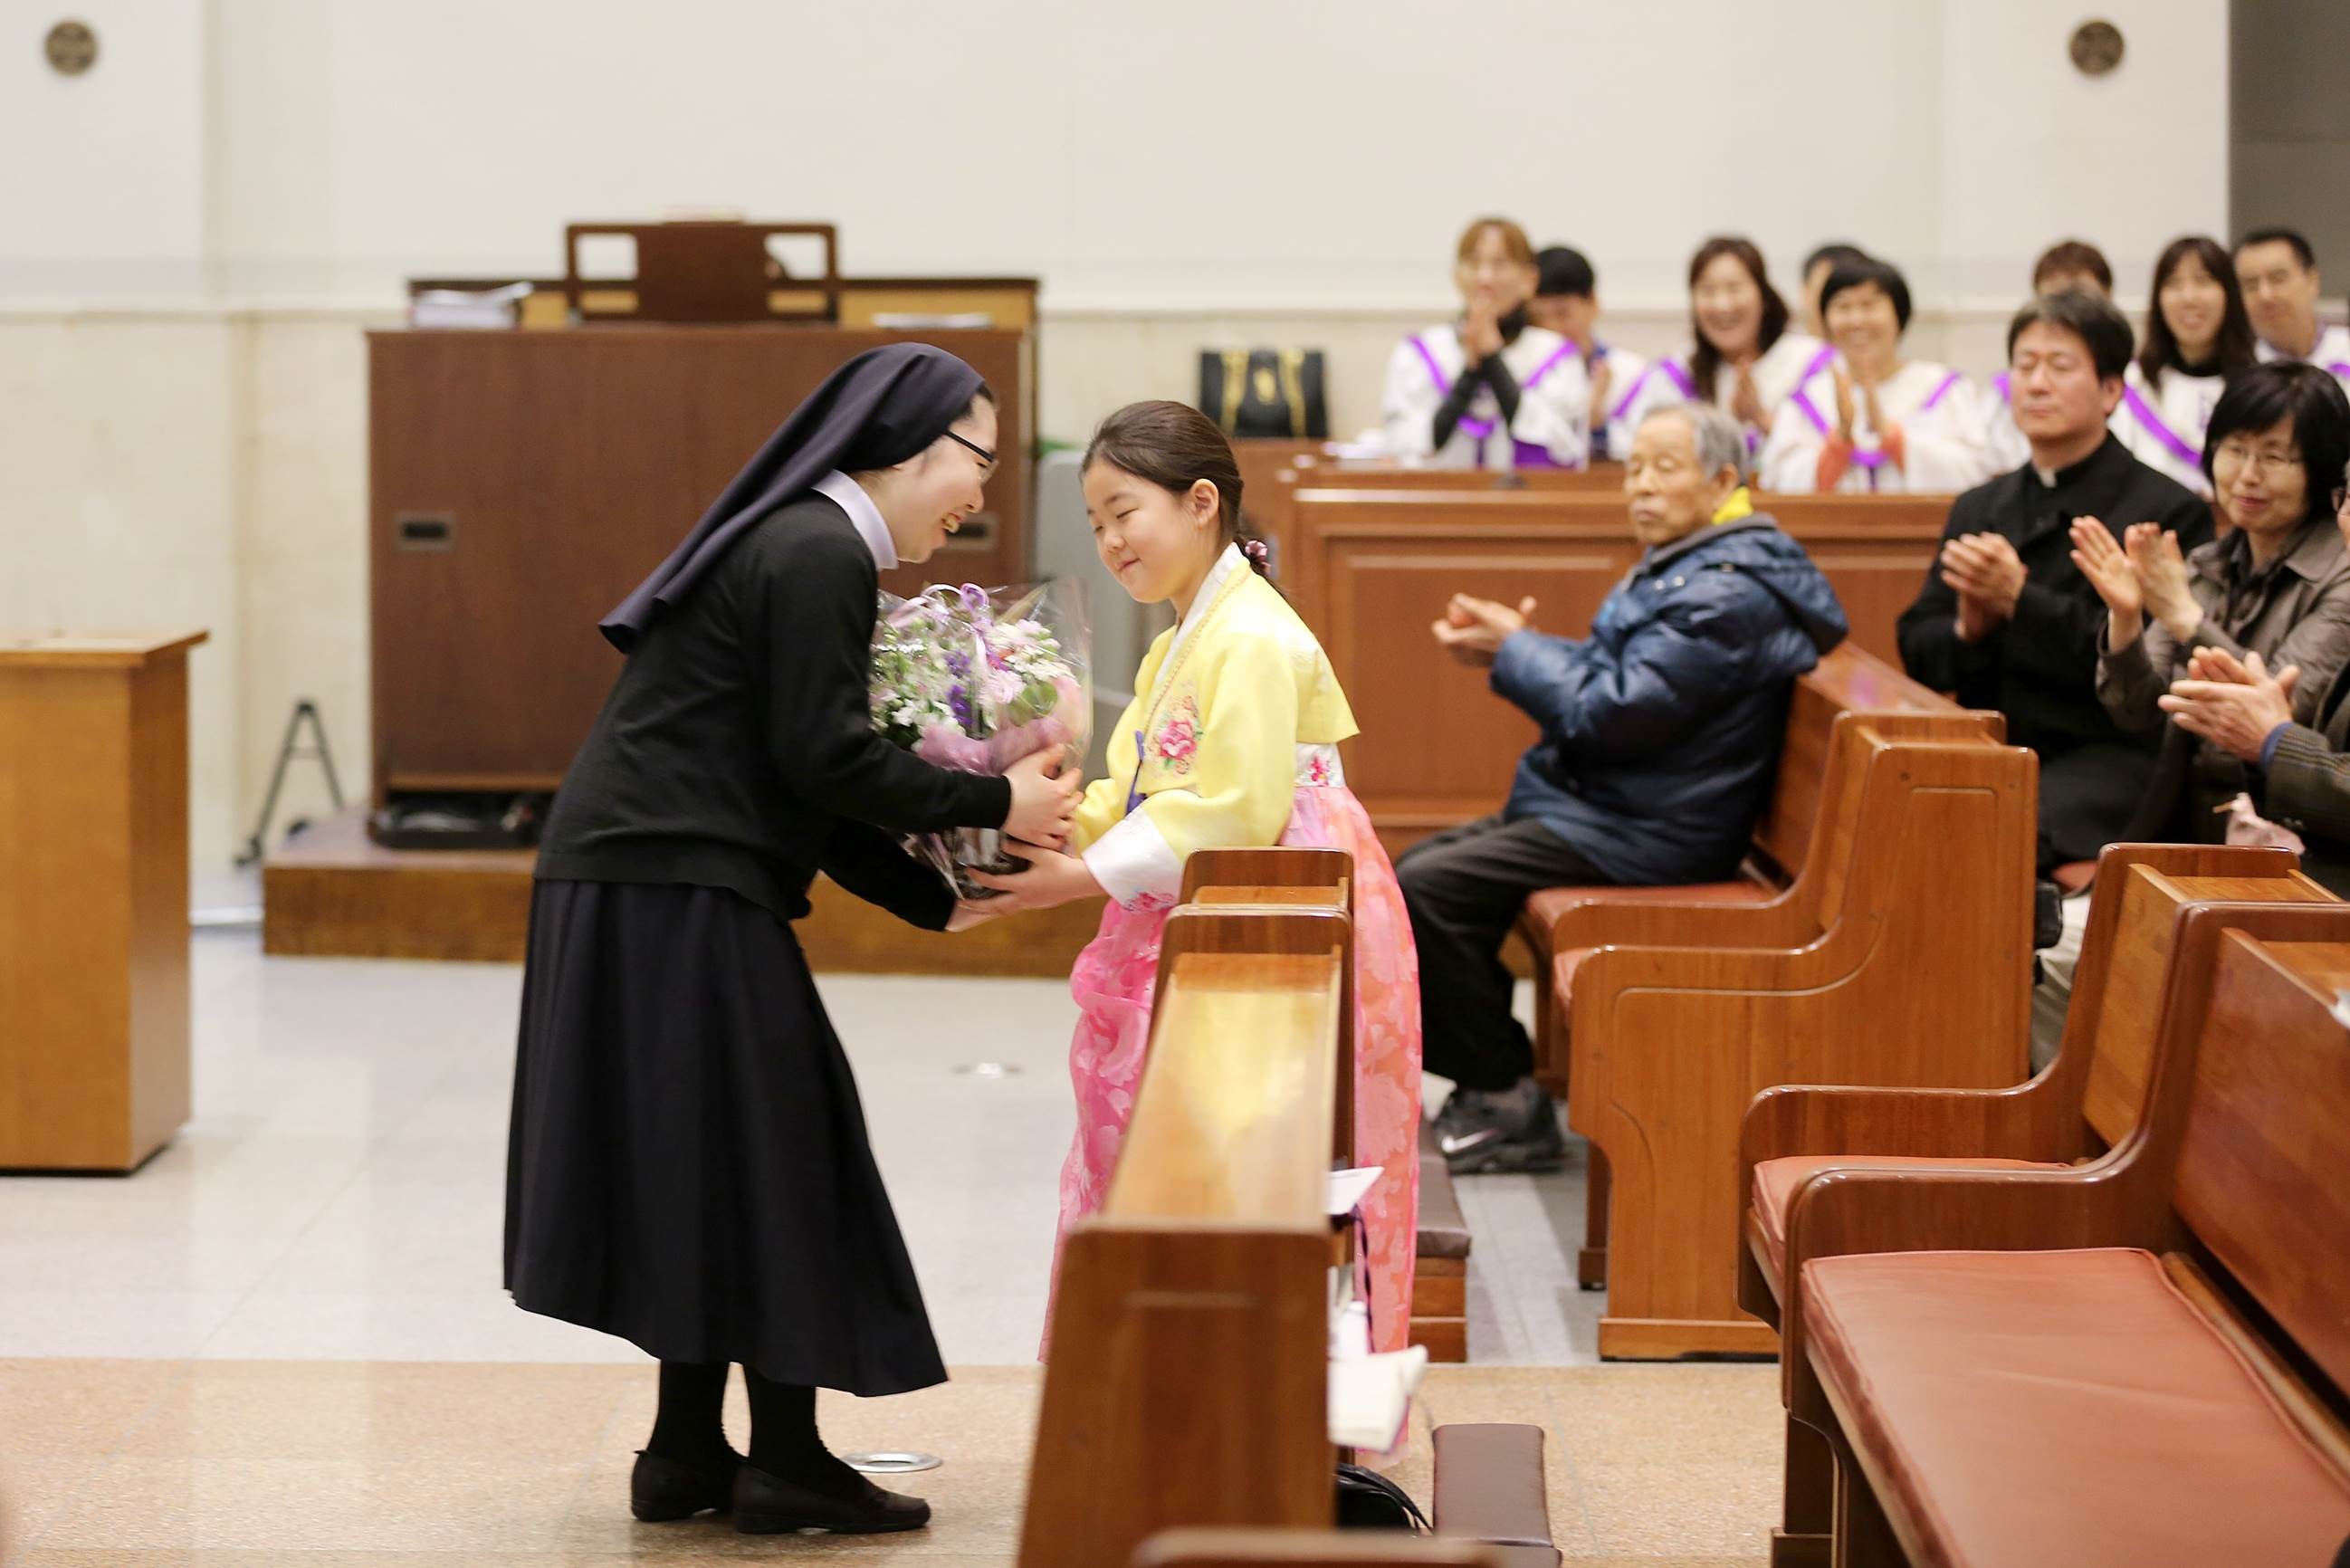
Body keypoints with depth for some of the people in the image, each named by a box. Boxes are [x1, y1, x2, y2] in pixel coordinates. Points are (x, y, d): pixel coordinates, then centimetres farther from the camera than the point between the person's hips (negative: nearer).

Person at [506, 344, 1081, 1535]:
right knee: (765, 1157, -3)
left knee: (702, 1169, 13)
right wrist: (995, 803, -10)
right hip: (675, 897, -10)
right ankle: (784, 1462, 3)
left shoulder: (806, 545, 19)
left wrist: (938, 901, 14)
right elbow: (822, 760, -17)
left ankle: (688, 1455, 19)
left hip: (644, 887, 10)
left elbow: (810, 794, 19)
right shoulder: (818, 554, -12)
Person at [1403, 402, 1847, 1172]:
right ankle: (1487, 1079, 14)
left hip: (1644, 834, -11)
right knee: (1413, 870, 12)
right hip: (1599, 806, 11)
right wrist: (1509, 646, 2)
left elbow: (1613, 710, -25)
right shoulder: (1681, 568, 16)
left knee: (1427, 890, -19)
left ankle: (1510, 1104, -9)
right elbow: (1607, 676, 20)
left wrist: (1515, 650, -11)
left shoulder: (1728, 592, -21)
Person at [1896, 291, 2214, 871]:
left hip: (2109, 755, -5)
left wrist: (2019, 600, -15)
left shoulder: (2170, 512, 0)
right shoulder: (1979, 508, 20)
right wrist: (1968, 629, -7)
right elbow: (1919, 652, 17)